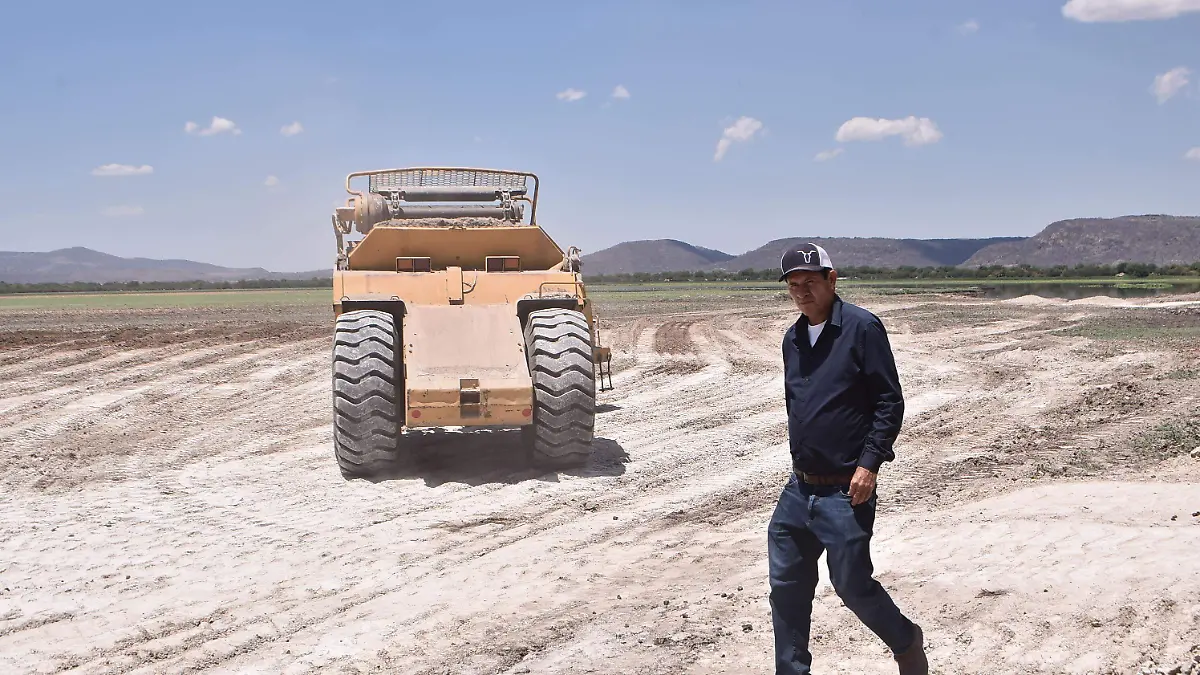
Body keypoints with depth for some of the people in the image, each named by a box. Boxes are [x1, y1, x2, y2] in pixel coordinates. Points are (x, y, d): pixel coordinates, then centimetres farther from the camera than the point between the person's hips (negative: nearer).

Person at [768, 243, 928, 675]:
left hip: (846, 491, -6)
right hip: (798, 489, 7)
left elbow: (890, 401, -11)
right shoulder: (793, 339, 10)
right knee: (786, 587, 7)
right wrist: (800, 460, 17)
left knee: (852, 584, 2)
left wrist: (869, 462, -18)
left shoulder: (861, 327, -10)